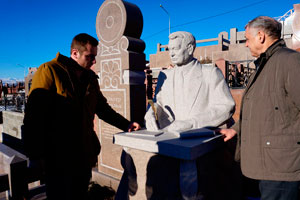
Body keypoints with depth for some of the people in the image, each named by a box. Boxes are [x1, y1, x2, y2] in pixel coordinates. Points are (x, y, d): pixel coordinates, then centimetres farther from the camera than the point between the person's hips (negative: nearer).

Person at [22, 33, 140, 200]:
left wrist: (126, 125, 7)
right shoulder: (49, 71, -10)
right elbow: (35, 115, -14)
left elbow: (103, 109, 17)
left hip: (84, 155, 6)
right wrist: (35, 155, -17)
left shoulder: (90, 78, 10)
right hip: (57, 158, -6)